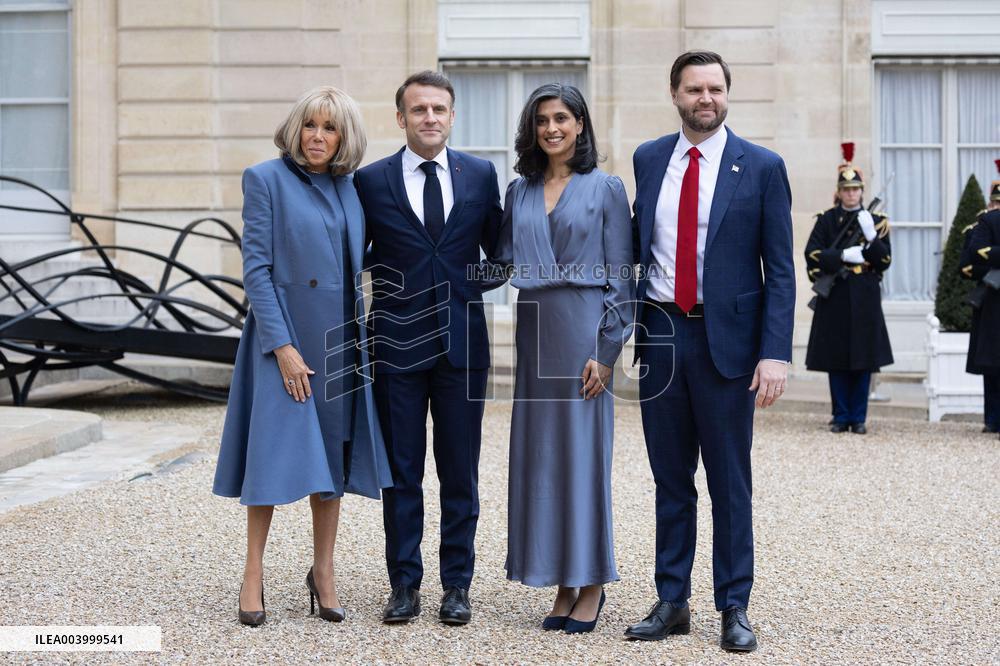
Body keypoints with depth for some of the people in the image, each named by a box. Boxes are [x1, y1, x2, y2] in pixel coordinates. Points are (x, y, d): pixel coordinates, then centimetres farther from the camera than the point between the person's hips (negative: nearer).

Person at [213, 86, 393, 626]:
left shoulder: (348, 189, 9)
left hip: (339, 339, 5)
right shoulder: (266, 179, -6)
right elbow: (255, 268, -10)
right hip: (285, 336, -5)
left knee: (332, 455, 8)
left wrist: (360, 340, 8)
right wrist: (282, 346, -16)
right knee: (276, 451, -3)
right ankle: (253, 575, 9)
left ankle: (323, 573, 18)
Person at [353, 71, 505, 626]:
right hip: (397, 344, -1)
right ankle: (404, 583, 15)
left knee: (460, 472, 6)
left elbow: (499, 249, 14)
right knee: (401, 471, 6)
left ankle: (457, 584, 16)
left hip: (463, 342, 1)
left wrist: (474, 284, 1)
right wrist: (389, 281, -4)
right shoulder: (371, 180, 2)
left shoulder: (480, 175, 6)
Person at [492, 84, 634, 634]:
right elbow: (504, 260, 15)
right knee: (540, 451, 5)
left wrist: (606, 350, -10)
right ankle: (563, 585, 13)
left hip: (583, 327, -4)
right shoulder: (518, 192, 13)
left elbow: (621, 277, -4)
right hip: (534, 328, 5)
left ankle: (591, 584, 9)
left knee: (584, 449, -2)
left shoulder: (605, 189, 0)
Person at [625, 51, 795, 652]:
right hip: (659, 334, 3)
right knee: (670, 480, 11)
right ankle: (672, 603, 20)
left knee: (730, 483, 4)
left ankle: (735, 609, 15)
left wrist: (775, 353, -13)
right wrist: (631, 324, 6)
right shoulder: (649, 159, 8)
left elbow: (780, 270, -4)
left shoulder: (762, 167, -3)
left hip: (726, 338, -3)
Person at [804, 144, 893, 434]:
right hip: (834, 298, 0)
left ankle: (858, 418, 9)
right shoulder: (826, 220, 7)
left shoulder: (876, 221, 8)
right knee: (836, 359, 2)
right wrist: (843, 255, -16)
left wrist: (871, 236, -14)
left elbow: (885, 261, 1)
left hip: (864, 299, 0)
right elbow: (812, 254, -3)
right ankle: (841, 417, 11)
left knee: (863, 360, 1)